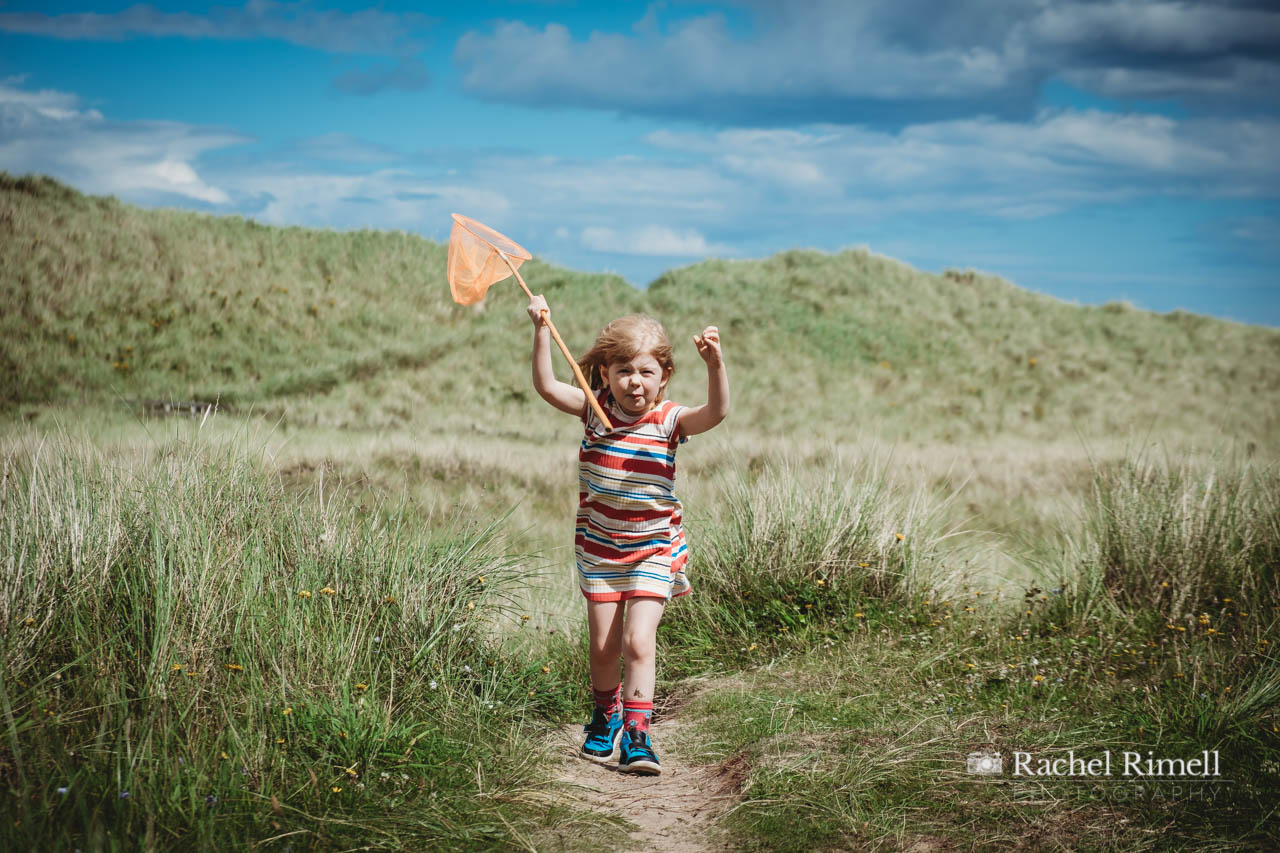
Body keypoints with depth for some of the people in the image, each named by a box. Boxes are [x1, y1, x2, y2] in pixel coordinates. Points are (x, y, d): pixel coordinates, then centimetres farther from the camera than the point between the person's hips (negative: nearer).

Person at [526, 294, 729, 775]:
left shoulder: (668, 420, -12)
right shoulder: (595, 411, -5)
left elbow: (717, 412, -28)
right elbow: (546, 386, -13)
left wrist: (715, 364, -45)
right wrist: (541, 331, -23)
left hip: (654, 550, -2)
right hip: (599, 549, 2)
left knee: (638, 642, -12)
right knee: (603, 645, 8)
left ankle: (636, 735, -4)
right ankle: (605, 717, 34)